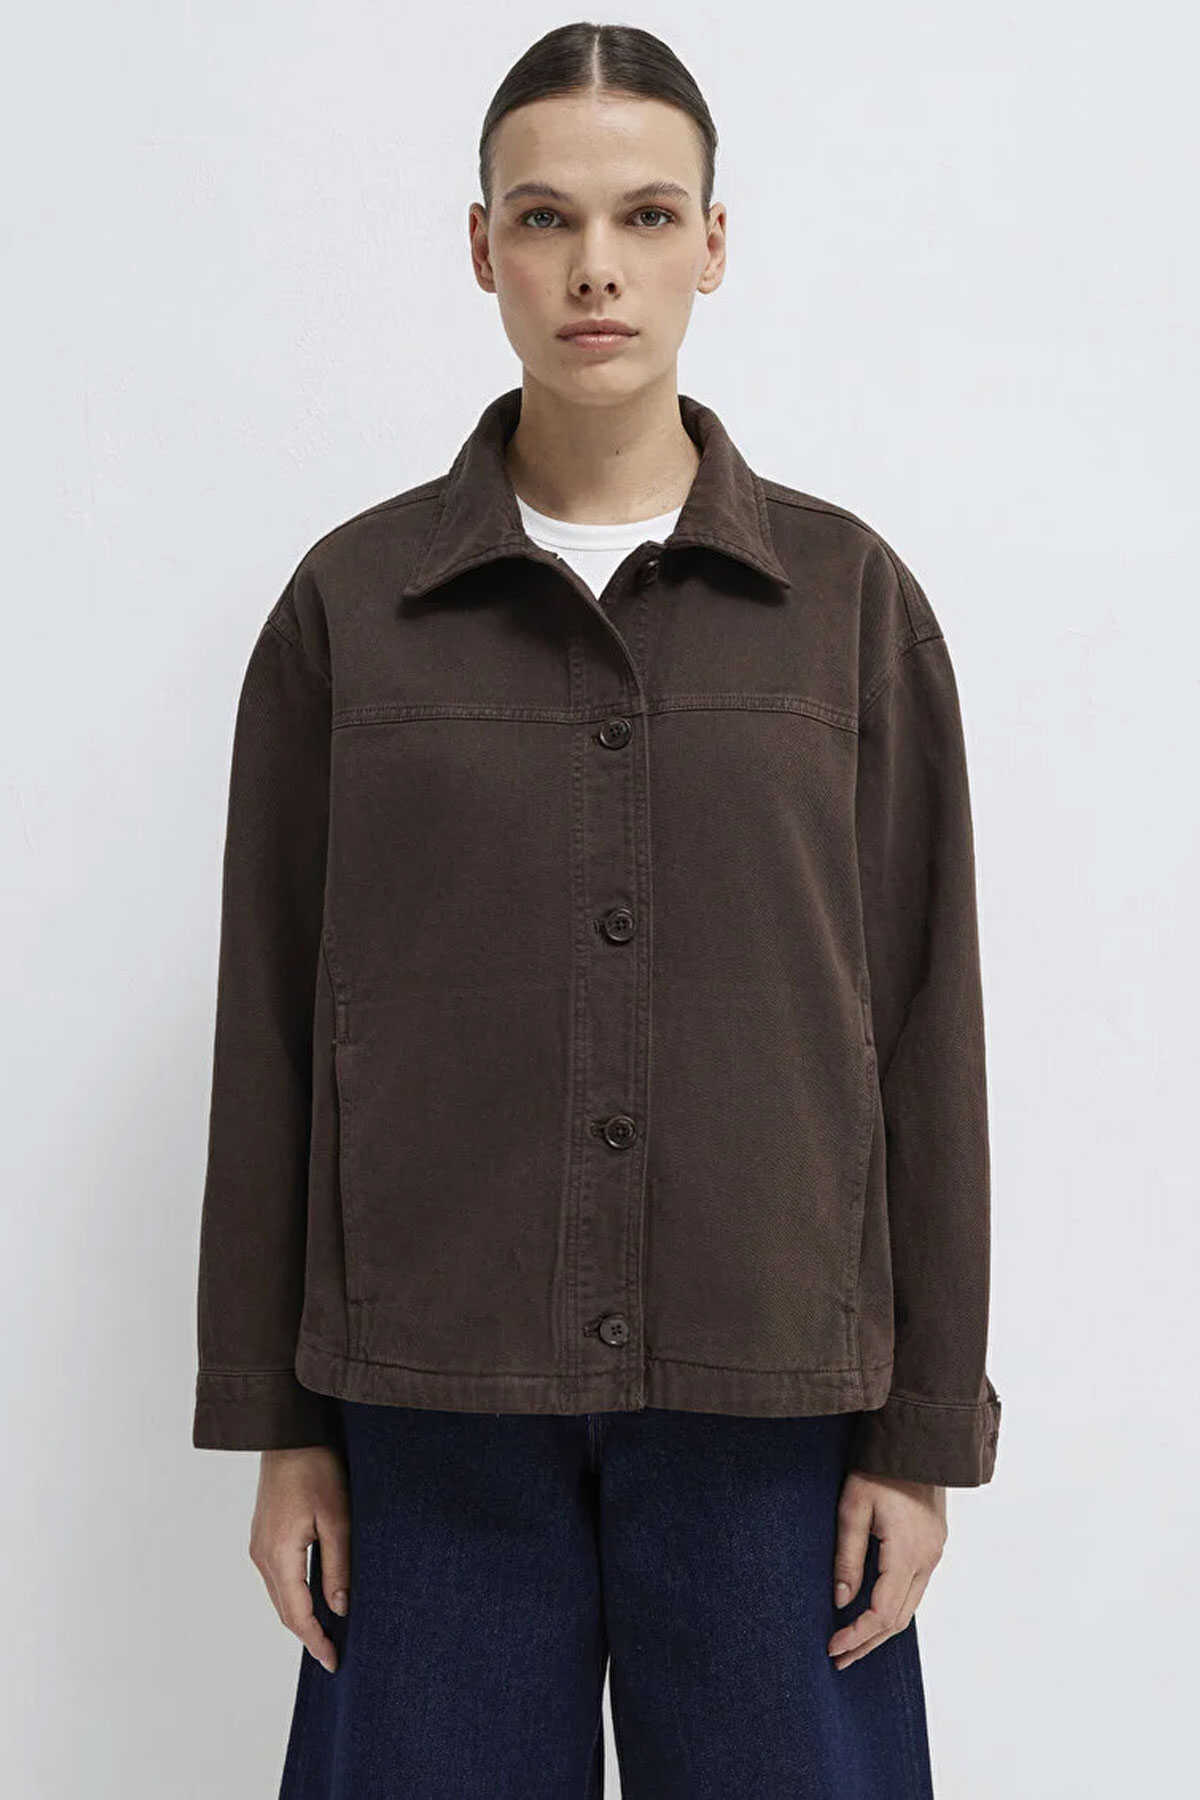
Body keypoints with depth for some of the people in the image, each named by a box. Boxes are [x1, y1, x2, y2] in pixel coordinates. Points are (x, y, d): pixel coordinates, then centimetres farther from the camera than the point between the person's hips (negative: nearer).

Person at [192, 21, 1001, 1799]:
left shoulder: (852, 600, 1)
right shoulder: (351, 602, 1)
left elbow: (924, 1029, 2)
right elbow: (273, 1023, 3)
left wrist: (927, 1428, 1)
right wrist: (276, 1419, 3)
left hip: (770, 1388, 0)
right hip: (437, 1391, 0)